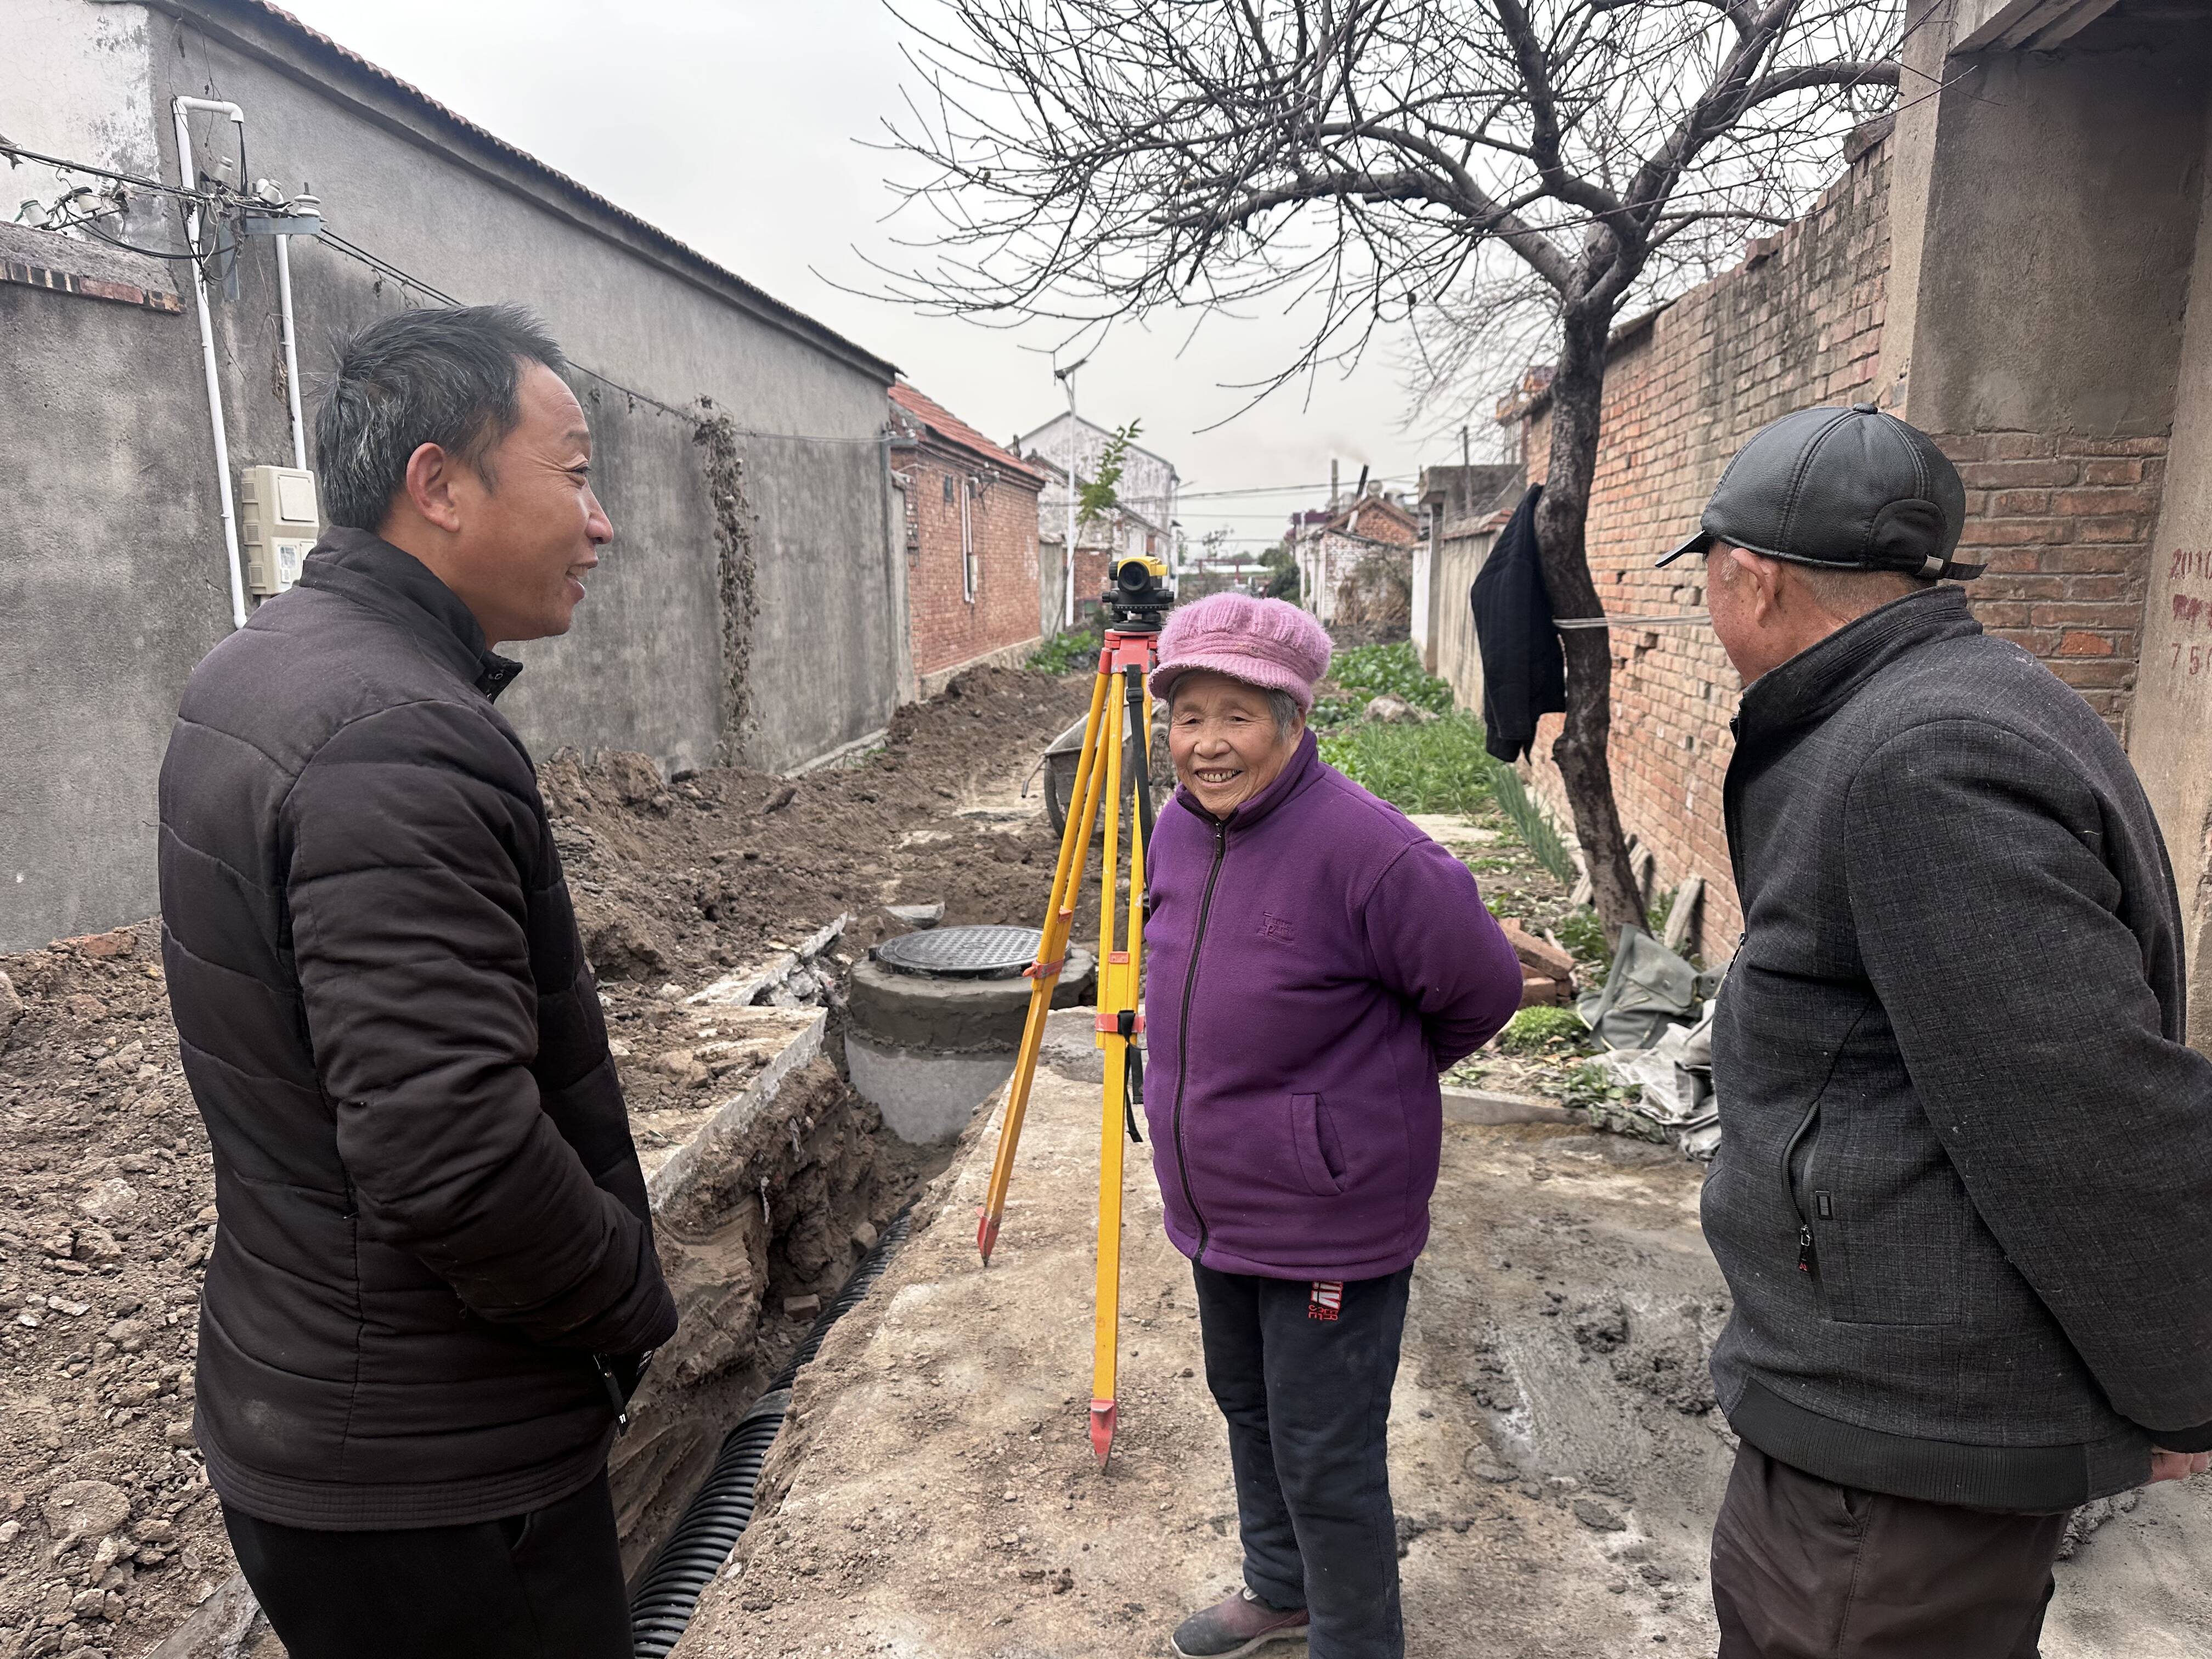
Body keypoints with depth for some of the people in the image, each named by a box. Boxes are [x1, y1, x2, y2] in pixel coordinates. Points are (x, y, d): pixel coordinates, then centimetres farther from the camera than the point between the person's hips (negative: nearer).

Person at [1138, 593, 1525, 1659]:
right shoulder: (1179, 829, 0)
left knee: (1326, 1462, 6)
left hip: (1330, 1222, -8)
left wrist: (1381, 1075, -1)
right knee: (1246, 1408, 26)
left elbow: (1482, 991, -13)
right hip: (1218, 1205, 8)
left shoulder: (1363, 847, -25)